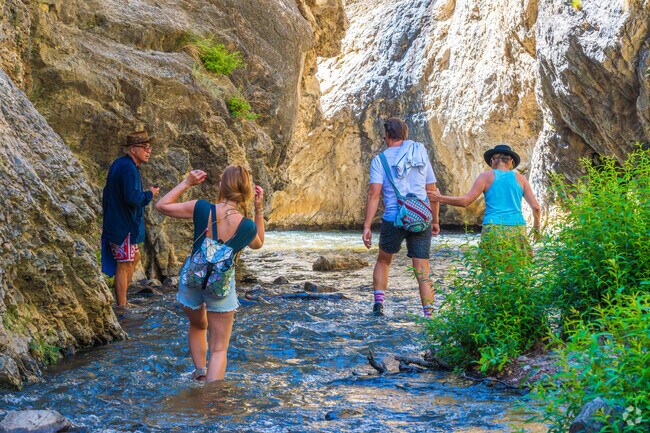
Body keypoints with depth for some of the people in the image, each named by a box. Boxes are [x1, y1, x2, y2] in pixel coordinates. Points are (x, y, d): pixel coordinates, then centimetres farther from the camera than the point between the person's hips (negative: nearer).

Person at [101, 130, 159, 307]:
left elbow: (107, 193, 21)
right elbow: (133, 198, -30)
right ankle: (121, 304, 4)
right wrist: (150, 194, -13)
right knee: (124, 266, -3)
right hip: (124, 226, -11)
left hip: (115, 223, 11)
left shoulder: (119, 164, 12)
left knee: (134, 258, 20)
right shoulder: (128, 168, -21)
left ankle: (121, 299, 25)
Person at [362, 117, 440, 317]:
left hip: (393, 220, -2)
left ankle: (378, 302, 11)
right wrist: (435, 220, 22)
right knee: (422, 271, 2)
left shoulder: (380, 160, 0)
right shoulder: (421, 155, 10)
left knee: (383, 261, 22)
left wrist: (366, 226, -11)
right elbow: (432, 192, 13)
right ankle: (428, 314, -6)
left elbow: (374, 194, -10)